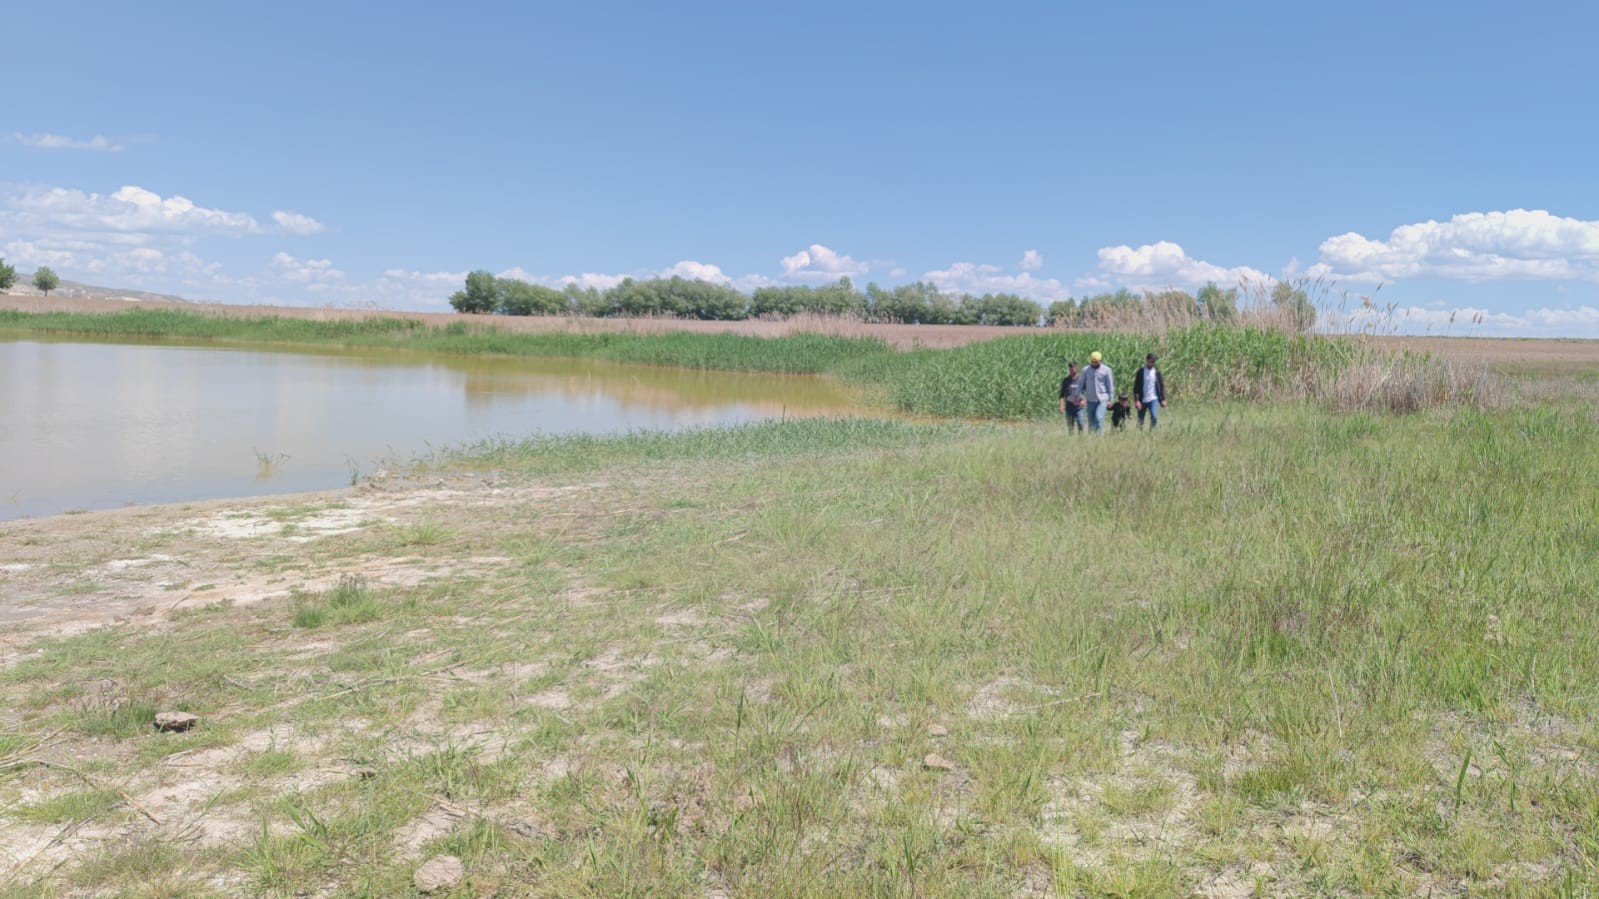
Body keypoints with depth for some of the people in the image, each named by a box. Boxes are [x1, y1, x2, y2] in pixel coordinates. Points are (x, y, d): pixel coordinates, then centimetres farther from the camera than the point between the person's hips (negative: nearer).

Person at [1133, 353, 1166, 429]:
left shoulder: (1157, 372, 6)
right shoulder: (1141, 372, 0)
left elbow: (1161, 385, 11)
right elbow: (1136, 387, -2)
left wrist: (1163, 399, 6)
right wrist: (1136, 400, -11)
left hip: (1154, 399, 0)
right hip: (1142, 400, 0)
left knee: (1154, 417, -18)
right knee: (1140, 420, 5)